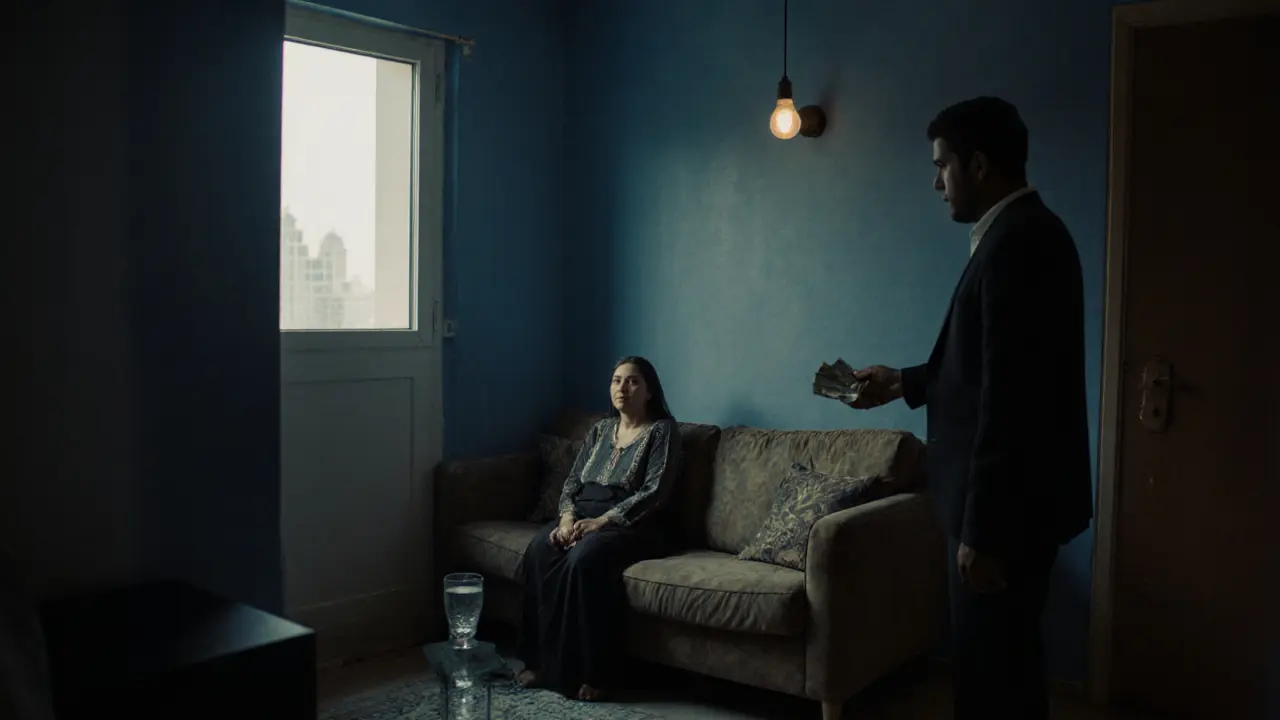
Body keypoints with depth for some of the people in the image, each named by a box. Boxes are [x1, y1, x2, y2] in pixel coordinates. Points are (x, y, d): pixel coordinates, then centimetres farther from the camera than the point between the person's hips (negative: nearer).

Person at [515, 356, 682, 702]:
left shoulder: (662, 430, 0)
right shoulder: (600, 429, 19)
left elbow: (653, 492, -11)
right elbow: (573, 481, 14)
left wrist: (601, 521, -20)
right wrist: (568, 516, -8)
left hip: (630, 525, -5)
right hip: (583, 516, 6)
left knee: (583, 560, -36)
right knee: (538, 551, -27)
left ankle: (591, 673, -26)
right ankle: (540, 661, -20)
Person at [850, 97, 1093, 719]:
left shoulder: (1015, 240, -19)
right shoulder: (1021, 232, 13)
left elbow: (1009, 396, -24)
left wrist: (982, 530, -23)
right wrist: (904, 383, 23)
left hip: (1009, 506, -10)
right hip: (1012, 500, 10)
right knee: (1002, 662, 21)